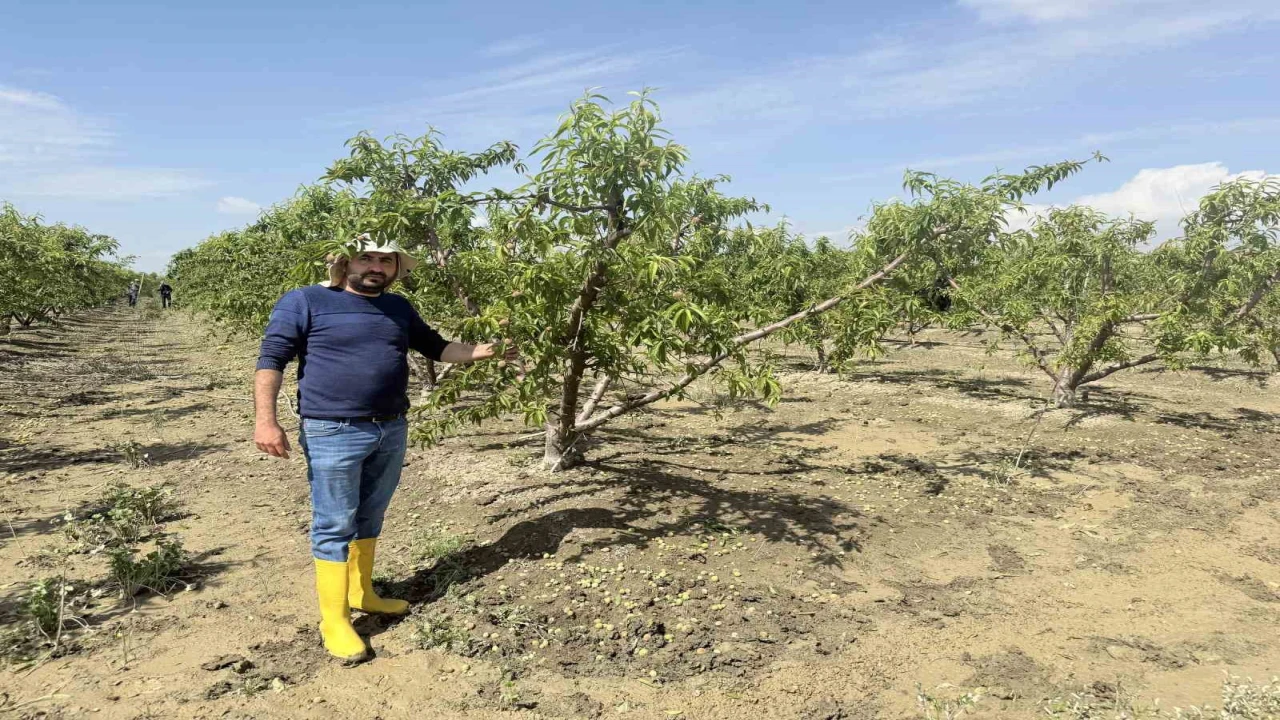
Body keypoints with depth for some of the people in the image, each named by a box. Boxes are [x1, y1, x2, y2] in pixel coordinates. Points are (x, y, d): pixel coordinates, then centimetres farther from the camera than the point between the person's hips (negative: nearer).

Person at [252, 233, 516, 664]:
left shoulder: (399, 309, 15)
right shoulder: (304, 302, -4)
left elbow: (436, 347, 23)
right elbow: (271, 358, -8)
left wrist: (481, 352, 10)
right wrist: (266, 419, -18)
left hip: (391, 432, 6)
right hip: (334, 434, -6)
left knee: (370, 517, 17)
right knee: (335, 525, -1)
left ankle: (362, 593, 33)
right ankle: (334, 619, 8)